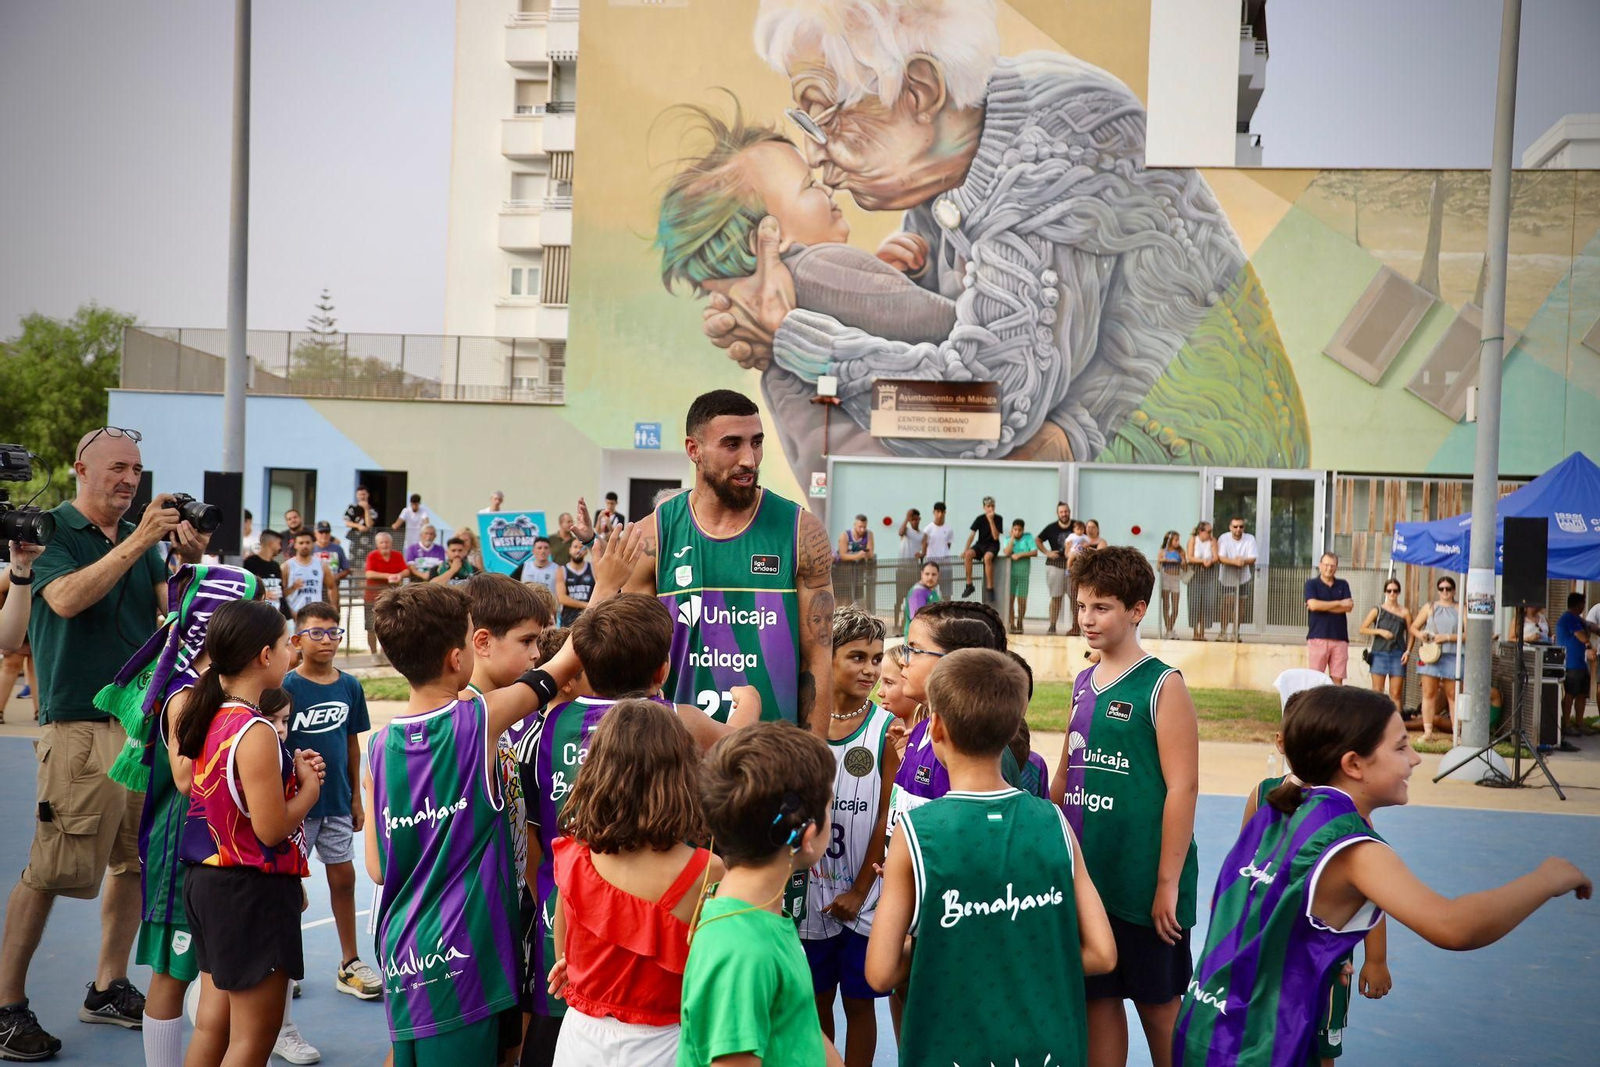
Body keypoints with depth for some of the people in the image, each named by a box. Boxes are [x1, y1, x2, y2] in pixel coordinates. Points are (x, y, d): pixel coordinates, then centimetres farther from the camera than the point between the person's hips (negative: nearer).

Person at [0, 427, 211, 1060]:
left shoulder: (141, 537, 15)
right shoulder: (52, 531, -2)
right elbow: (67, 599, -20)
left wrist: (191, 561, -10)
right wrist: (138, 542, -22)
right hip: (79, 725, -7)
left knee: (138, 861, 10)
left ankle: (108, 989, 22)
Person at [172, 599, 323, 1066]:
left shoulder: (206, 716, 4)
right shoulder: (255, 733, -22)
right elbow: (271, 829, -23)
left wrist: (289, 770, 4)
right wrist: (310, 784, -5)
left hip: (206, 879, 9)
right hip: (253, 891, -9)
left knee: (211, 1026, 18)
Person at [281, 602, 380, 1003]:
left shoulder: (349, 686, 2)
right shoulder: (286, 687, -10)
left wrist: (356, 798, 11)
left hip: (337, 801, 4)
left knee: (343, 876, 10)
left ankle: (349, 963, 23)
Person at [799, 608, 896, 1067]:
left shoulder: (885, 728, -7)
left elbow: (886, 817, -6)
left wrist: (858, 892, -7)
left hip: (863, 899, -1)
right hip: (811, 890, 2)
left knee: (859, 1001, 9)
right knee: (815, 999, 14)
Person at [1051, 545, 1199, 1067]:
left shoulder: (1163, 686, -10)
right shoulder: (1084, 683, 9)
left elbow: (1183, 787, -13)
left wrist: (1168, 882, -15)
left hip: (1143, 882, -6)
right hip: (1084, 876, 6)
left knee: (1157, 1003, 8)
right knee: (1097, 996, 11)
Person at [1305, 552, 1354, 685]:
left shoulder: (1343, 585, 15)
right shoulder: (1311, 584, 6)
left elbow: (1349, 607, 0)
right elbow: (1313, 604, -11)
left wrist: (1323, 607, -6)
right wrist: (1339, 603, -3)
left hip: (1339, 638, 3)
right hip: (1318, 637, -3)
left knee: (1338, 679, -1)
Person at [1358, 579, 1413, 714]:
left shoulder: (1405, 612, 6)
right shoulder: (1377, 610, 5)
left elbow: (1410, 633, 7)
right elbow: (1363, 629, 3)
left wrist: (1408, 651, -5)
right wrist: (1380, 631, -10)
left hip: (1398, 655, 0)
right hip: (1379, 653, 0)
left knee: (1396, 693, 1)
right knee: (1377, 692, -1)